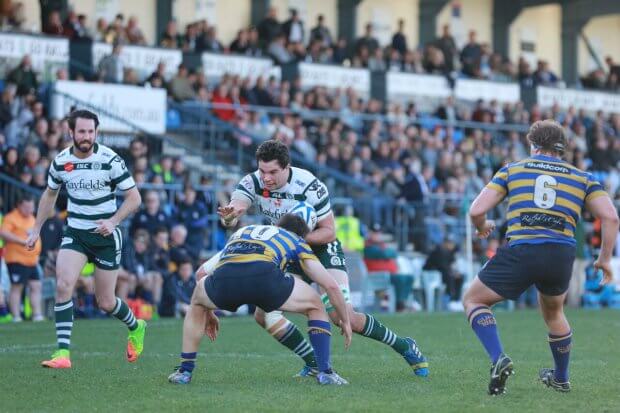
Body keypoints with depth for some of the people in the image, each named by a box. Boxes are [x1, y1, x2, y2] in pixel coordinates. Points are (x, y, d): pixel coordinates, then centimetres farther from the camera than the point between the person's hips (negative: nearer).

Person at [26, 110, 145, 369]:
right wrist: (36, 229, 15)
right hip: (75, 233, 3)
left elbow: (134, 197, -9)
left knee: (105, 303, 3)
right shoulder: (60, 162, -2)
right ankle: (63, 353, -19)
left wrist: (113, 221, -22)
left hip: (106, 236, -3)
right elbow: (50, 194, 17)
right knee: (63, 285, -21)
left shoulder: (110, 160, -13)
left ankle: (135, 327, 37)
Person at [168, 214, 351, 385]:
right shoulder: (296, 240, 34)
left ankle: (184, 371, 34)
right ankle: (325, 372, 12)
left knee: (197, 303, 38)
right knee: (316, 307, 24)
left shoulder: (241, 232, 44)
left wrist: (208, 312, 60)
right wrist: (345, 321, 43)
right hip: (264, 275, -3)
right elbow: (331, 286, 29)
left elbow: (201, 272, 50)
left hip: (223, 276, 3)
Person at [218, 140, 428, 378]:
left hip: (322, 249, -5)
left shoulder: (309, 186, -26)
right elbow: (233, 211, -32)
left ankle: (404, 347, 0)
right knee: (263, 315, -8)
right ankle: (315, 363, 5)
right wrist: (229, 215, -56)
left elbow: (329, 232, -20)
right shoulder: (253, 183, -15)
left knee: (342, 315, -19)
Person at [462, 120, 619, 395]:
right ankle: (561, 378, 45)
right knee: (553, 312, 33)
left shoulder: (511, 170, 14)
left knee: (473, 300, 18)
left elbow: (476, 210, 6)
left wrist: (482, 227, 28)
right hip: (562, 256, 3)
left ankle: (498, 359, -4)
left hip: (519, 253, -3)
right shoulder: (582, 178, 18)